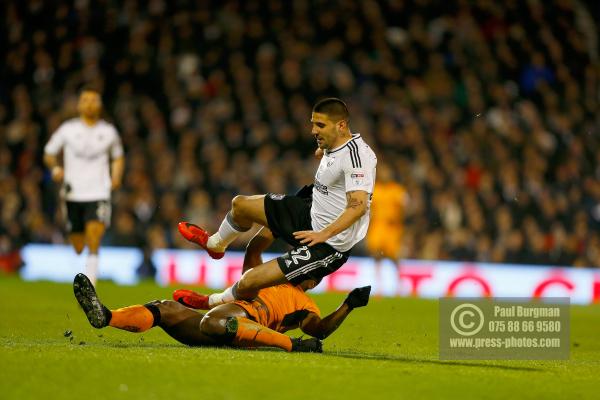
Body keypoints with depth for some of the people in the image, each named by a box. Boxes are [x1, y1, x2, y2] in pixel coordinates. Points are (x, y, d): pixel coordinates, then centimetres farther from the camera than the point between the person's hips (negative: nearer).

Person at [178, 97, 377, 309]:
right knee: (240, 204, 18)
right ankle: (215, 244, 50)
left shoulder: (356, 155, -26)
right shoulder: (332, 146, 3)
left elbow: (359, 205, -35)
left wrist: (324, 234, -39)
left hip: (330, 245, -10)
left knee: (249, 282, -15)